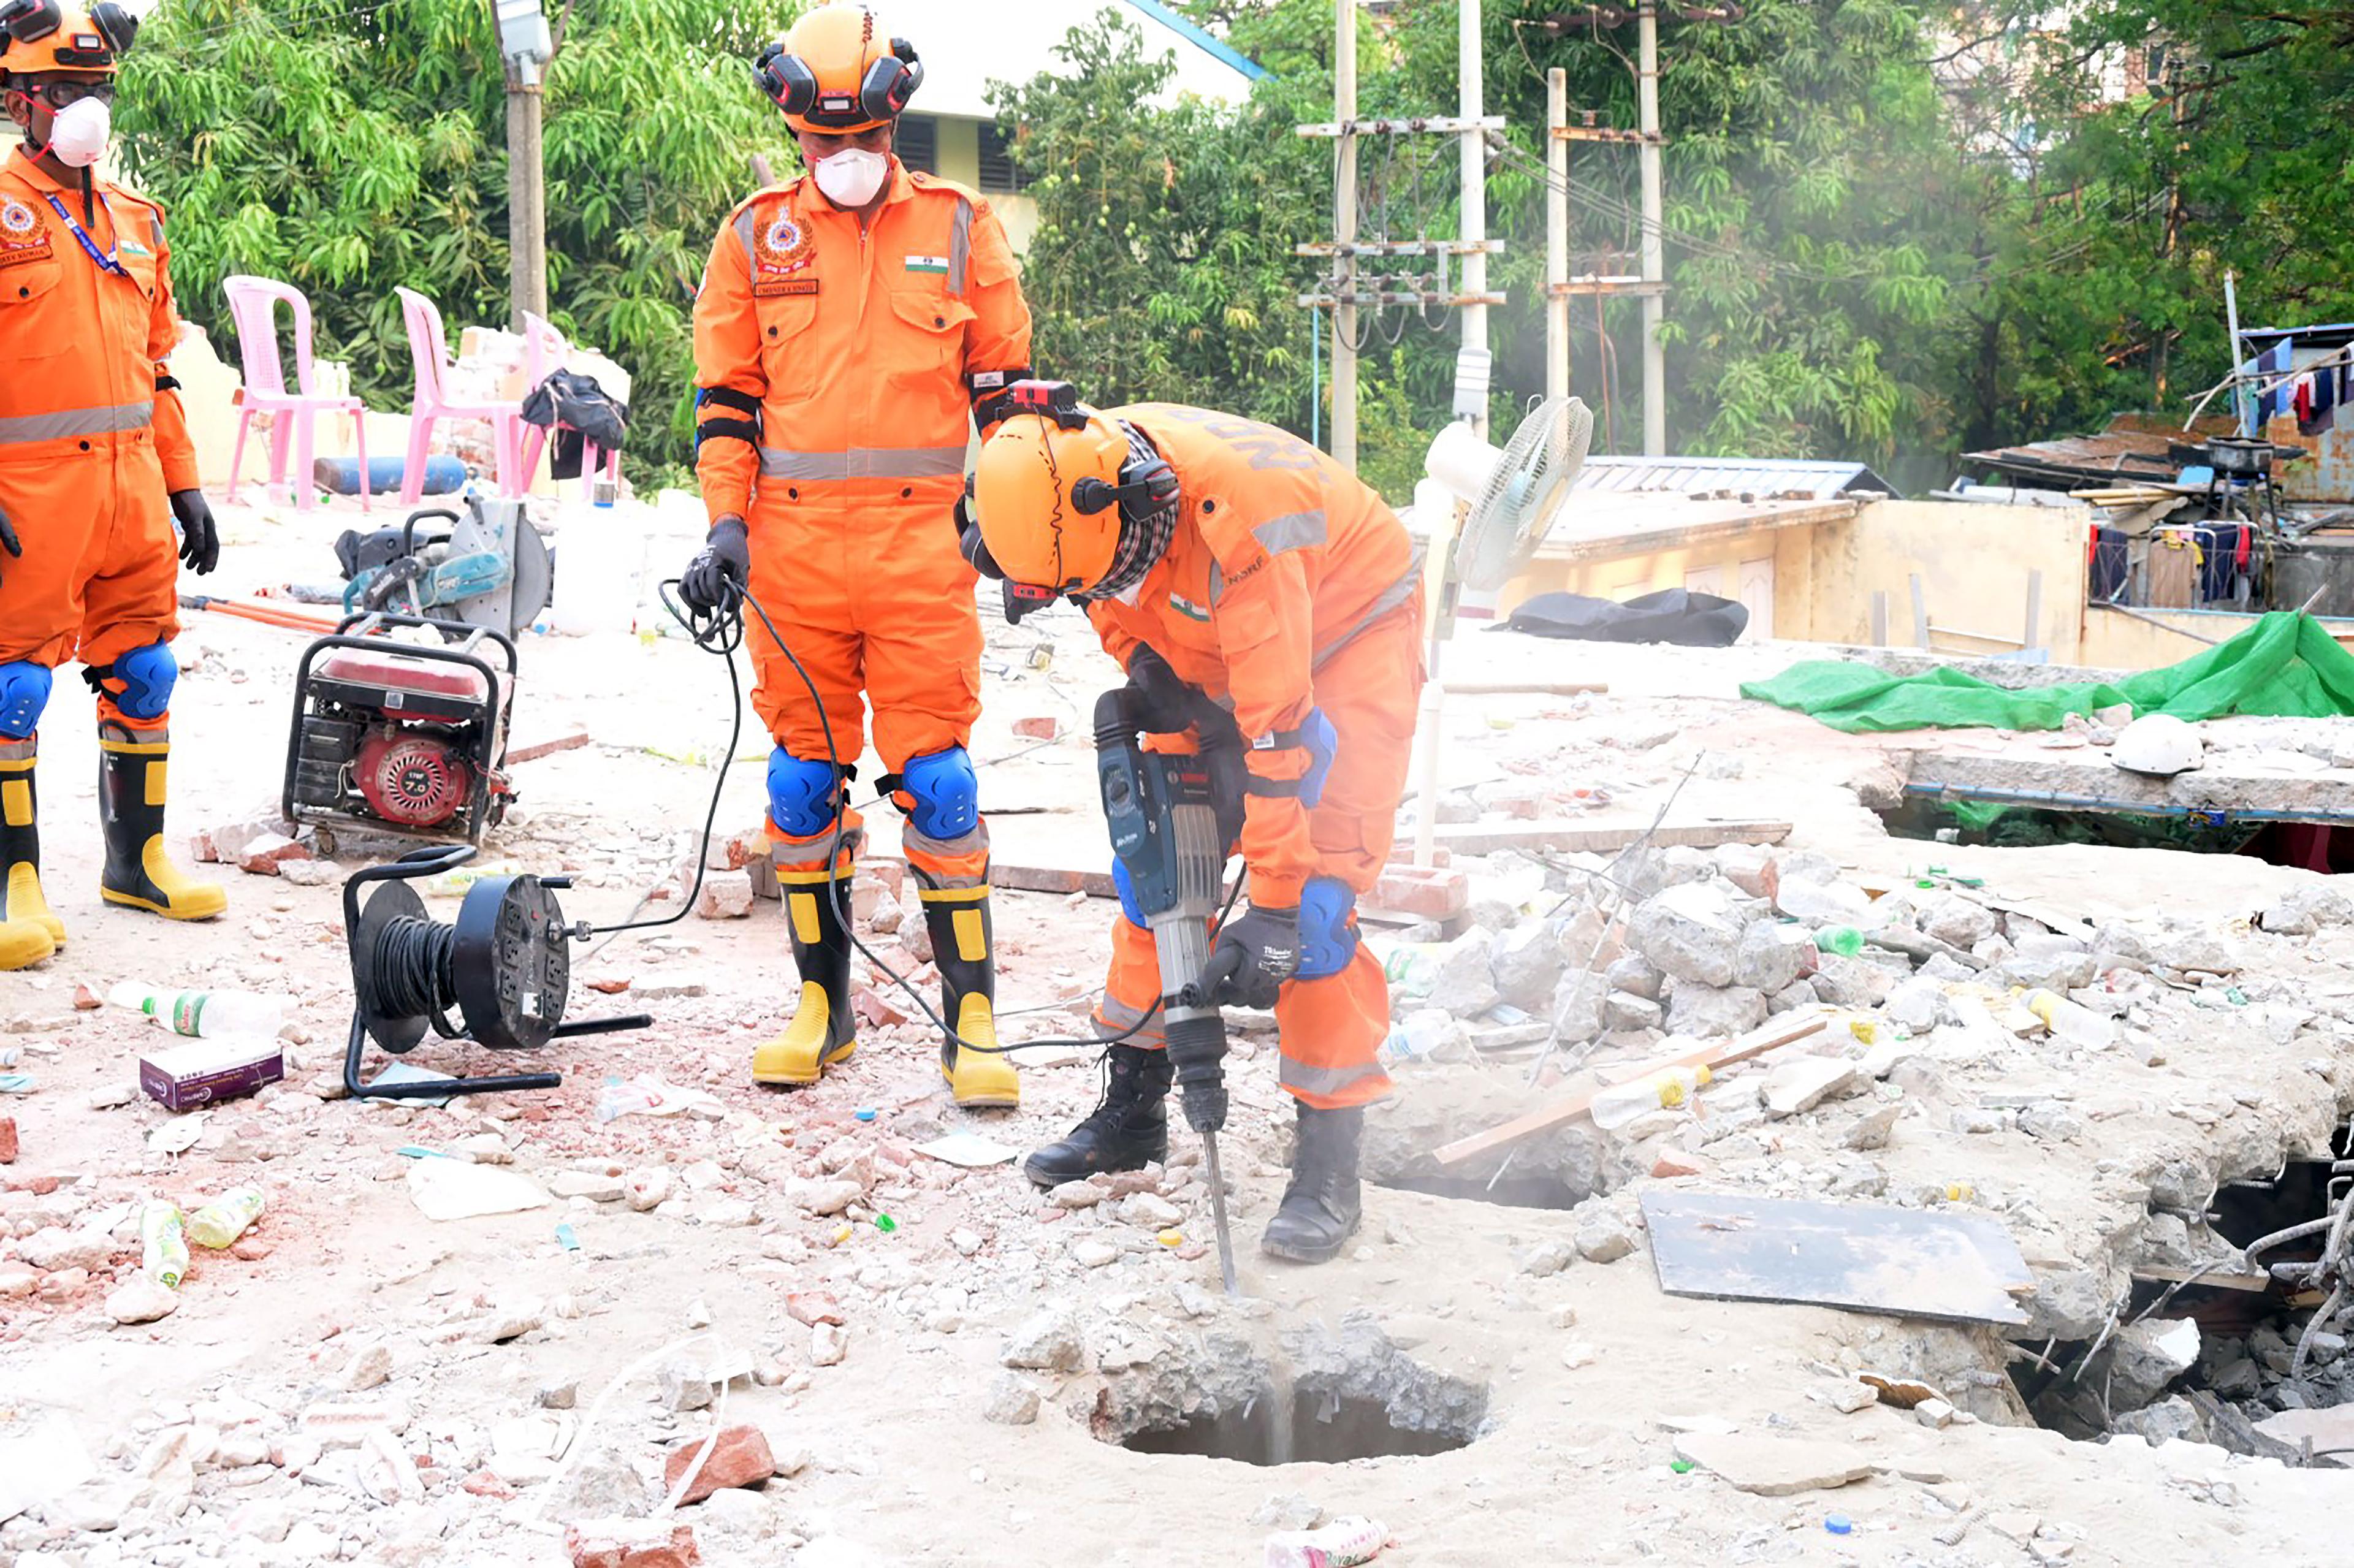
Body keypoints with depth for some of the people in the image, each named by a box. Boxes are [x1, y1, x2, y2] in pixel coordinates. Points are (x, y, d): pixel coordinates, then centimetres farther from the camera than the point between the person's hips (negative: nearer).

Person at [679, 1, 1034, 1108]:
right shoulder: (755, 237, 10)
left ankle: (971, 1016, 1)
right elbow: (726, 395, 11)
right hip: (791, 545, 2)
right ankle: (823, 1002, 19)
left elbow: (1003, 383, 12)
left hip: (922, 540, -2)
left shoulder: (957, 227, 8)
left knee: (935, 778, -6)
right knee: (804, 779, 7)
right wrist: (725, 525, 0)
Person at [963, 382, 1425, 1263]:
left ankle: (1329, 1161, -12)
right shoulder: (1073, 478, -18)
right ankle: (1132, 1108, 16)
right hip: (1213, 651, 7)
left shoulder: (1238, 514, -40)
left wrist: (1276, 903, -35)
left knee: (1317, 899, -17)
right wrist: (1141, 655, -13)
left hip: (1348, 636, -7)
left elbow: (1279, 728, -38)